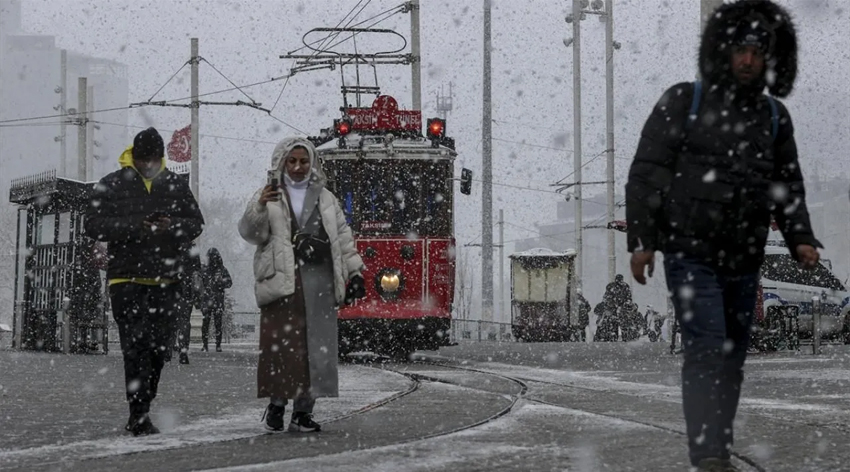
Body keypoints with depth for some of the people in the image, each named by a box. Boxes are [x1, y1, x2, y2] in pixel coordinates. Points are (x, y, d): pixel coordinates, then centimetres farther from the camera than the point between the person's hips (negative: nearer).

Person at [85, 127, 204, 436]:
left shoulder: (175, 185, 10)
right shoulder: (112, 185, 1)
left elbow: (196, 223, 11)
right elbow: (93, 225, -6)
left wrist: (174, 226, -12)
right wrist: (135, 227, -19)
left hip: (164, 281, 4)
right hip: (126, 279, -4)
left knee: (160, 348, 7)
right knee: (136, 347, -11)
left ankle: (141, 410, 22)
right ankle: (139, 416, -11)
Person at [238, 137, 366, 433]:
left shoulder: (325, 199, 19)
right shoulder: (269, 196, 8)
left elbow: (343, 238, 21)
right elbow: (250, 233, -5)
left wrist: (355, 273, 14)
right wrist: (260, 208, -23)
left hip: (319, 281, 3)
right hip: (281, 281, -3)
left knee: (317, 348, -1)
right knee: (281, 345, -10)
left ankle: (303, 411, 4)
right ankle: (277, 402, 3)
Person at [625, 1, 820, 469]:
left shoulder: (774, 116, 8)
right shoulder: (684, 101, -4)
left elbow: (788, 186, 13)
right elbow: (645, 172, -5)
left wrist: (801, 239, -3)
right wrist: (641, 240, -10)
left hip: (743, 261, 5)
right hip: (690, 253, -5)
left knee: (733, 355, 9)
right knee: (707, 350, -15)